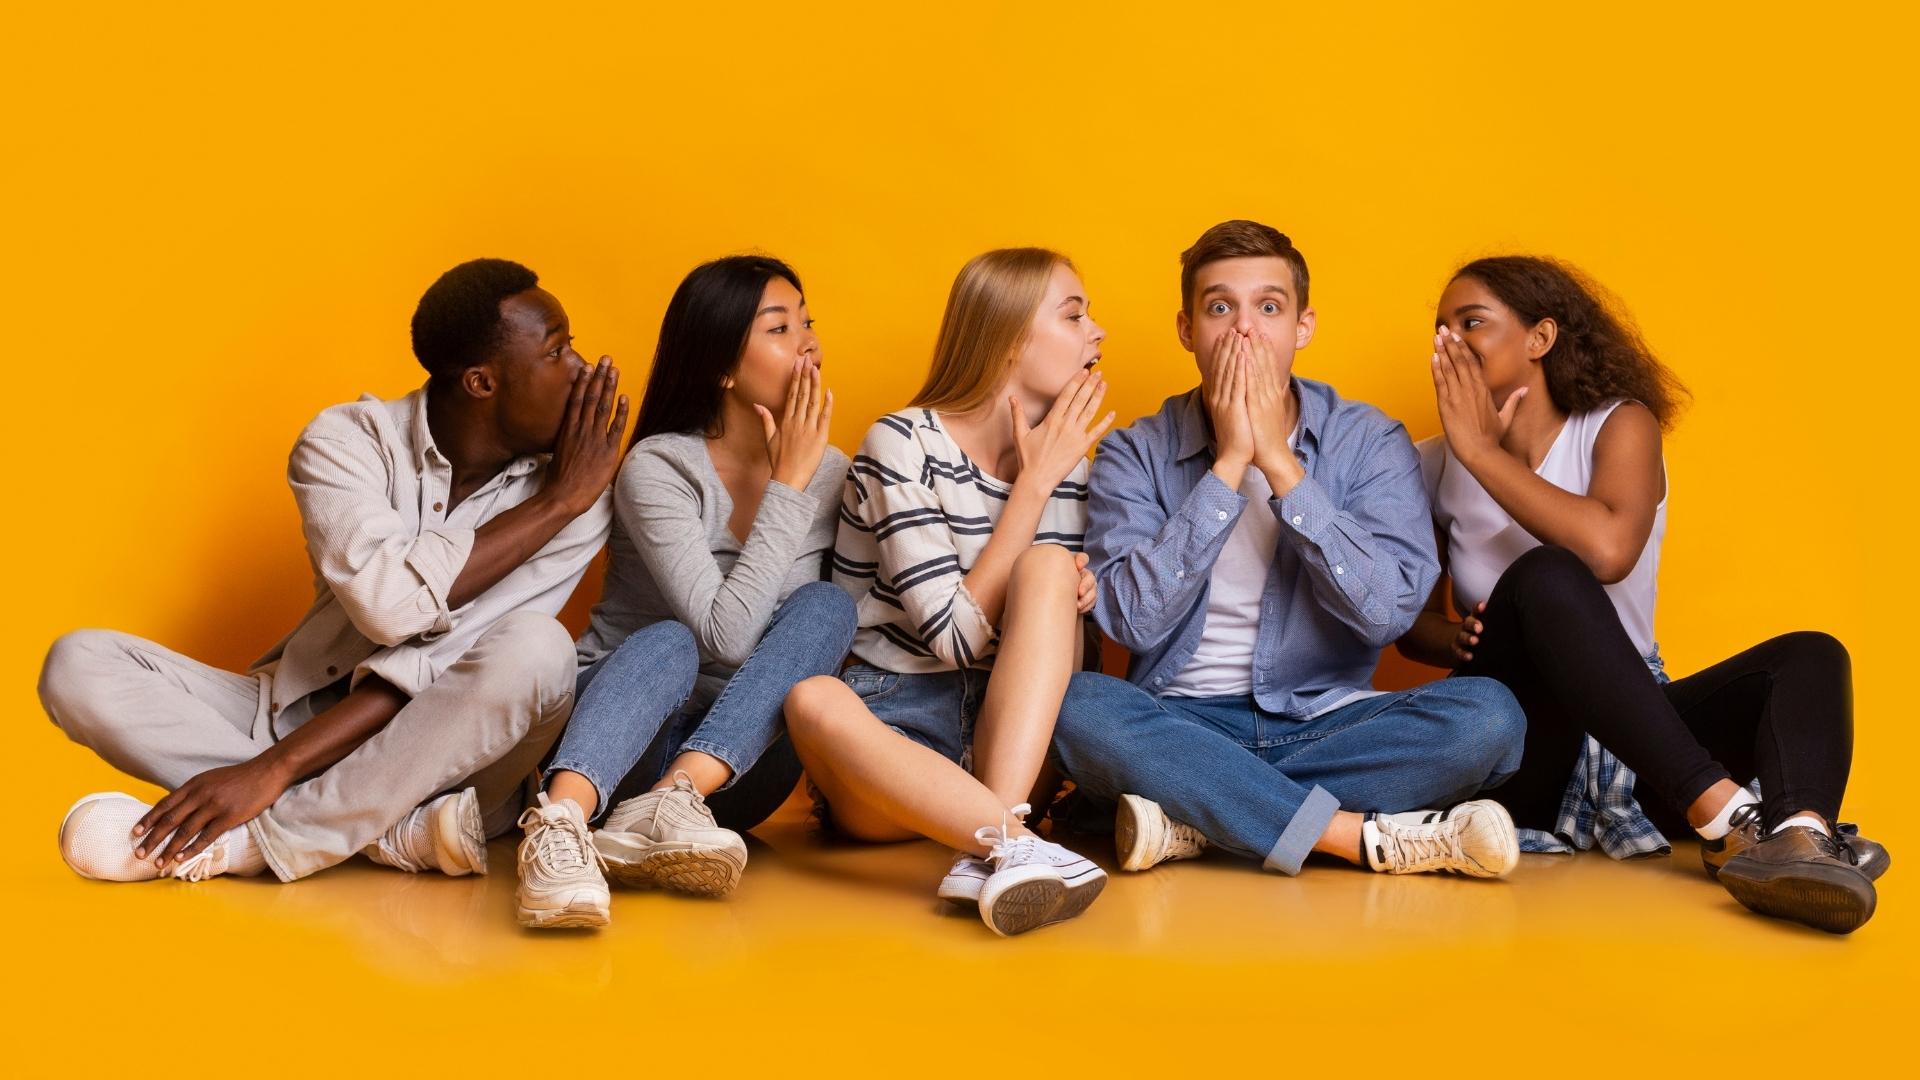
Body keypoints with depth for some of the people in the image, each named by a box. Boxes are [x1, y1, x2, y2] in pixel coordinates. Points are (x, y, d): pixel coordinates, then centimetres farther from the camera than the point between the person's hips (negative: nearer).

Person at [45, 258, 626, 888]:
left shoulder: (579, 504, -9)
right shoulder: (348, 440, -7)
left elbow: (445, 664, -20)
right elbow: (391, 602, -25)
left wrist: (275, 768, -29)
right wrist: (554, 503, -18)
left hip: (449, 758, -2)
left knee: (535, 648, -33)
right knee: (80, 662, -18)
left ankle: (244, 842, -29)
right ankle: (400, 832, -29)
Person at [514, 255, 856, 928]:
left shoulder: (830, 476, 5)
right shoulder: (658, 469, -11)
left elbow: (849, 632, 3)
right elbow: (728, 633, -22)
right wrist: (789, 486, -18)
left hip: (740, 756, 4)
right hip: (619, 733, -4)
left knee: (825, 606, -21)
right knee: (668, 643, -35)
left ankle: (671, 804, -38)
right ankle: (560, 825, -59)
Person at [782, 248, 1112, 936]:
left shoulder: (1069, 468, 10)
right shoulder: (905, 444, -6)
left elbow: (1056, 664, 14)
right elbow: (958, 637, -15)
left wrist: (1074, 601, -8)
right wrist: (1033, 484, -12)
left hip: (1007, 737, 4)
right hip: (886, 737, -4)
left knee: (1049, 566, -22)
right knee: (813, 700, -37)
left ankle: (992, 851, -37)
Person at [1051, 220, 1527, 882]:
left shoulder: (1370, 442, 3)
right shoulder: (1135, 455, 2)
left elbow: (1387, 612, -12)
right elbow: (1132, 621, -13)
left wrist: (1278, 462, -15)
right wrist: (1228, 466, -14)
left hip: (1326, 724, 1)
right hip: (1182, 730, -1)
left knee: (1489, 714, -26)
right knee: (1075, 706, -33)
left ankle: (1196, 819, -23)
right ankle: (1368, 837, -28)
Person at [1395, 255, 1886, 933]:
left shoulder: (1620, 426, -1)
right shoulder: (1433, 468, 5)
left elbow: (1609, 549, -22)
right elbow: (1412, 622, 11)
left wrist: (1483, 451, -17)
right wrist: (1464, 643, -12)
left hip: (1631, 731, 1)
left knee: (1808, 656, -21)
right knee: (1543, 577, -29)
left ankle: (1797, 838, -55)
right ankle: (1725, 817, -41)